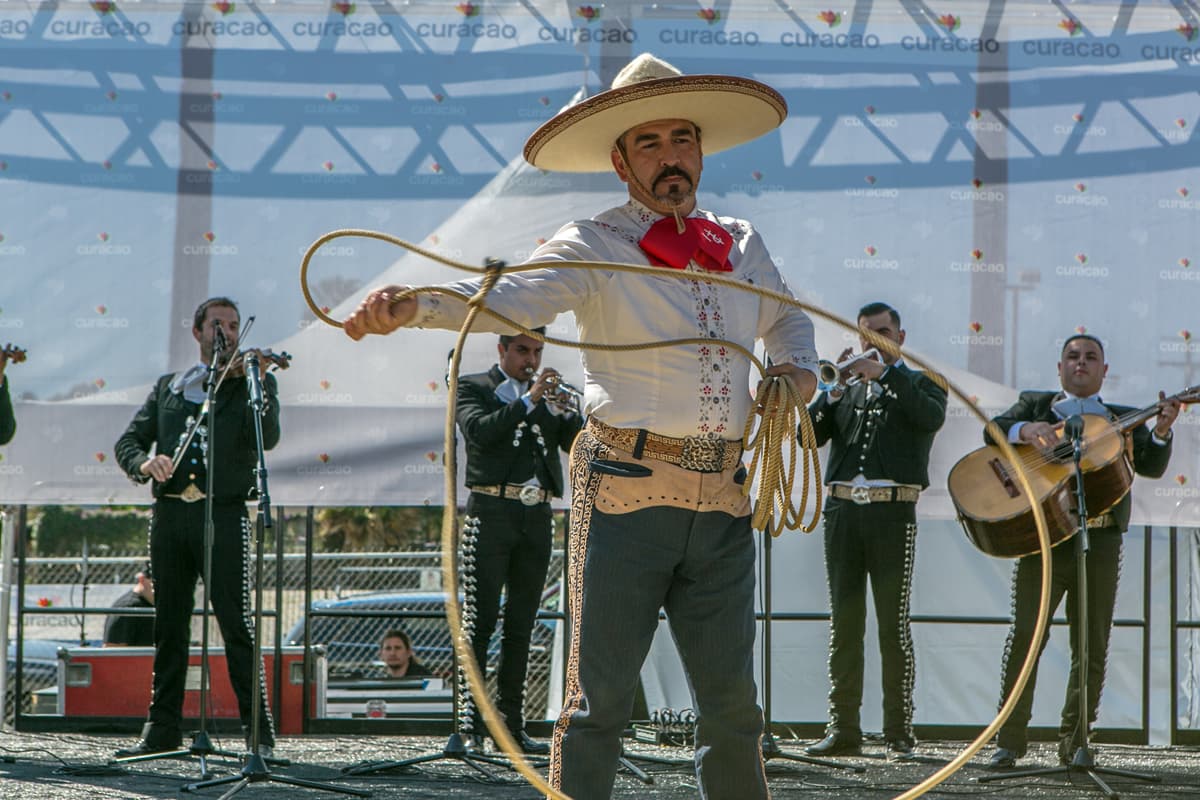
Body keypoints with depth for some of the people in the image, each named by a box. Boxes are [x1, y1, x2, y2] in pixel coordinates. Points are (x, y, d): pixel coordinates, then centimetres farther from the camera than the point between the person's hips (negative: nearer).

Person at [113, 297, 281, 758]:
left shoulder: (254, 384, 10)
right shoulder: (168, 388, 20)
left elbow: (267, 438, -8)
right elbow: (128, 441, 14)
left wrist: (253, 383, -21)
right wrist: (144, 463, -8)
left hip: (224, 514, -4)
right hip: (170, 513, 4)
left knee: (236, 622, -10)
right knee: (169, 623, 7)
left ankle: (258, 729, -9)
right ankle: (162, 728, 13)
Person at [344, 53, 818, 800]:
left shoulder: (743, 245, 14)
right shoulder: (596, 246, -2)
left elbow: (788, 317, 35)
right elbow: (508, 296, -20)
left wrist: (797, 368, 13)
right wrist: (413, 305, -38)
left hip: (723, 499, 4)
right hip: (627, 489, -4)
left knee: (732, 699, 10)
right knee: (603, 692, -3)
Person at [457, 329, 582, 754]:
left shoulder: (547, 395, 19)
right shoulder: (473, 388, 7)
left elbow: (574, 441, 7)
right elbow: (479, 430, -12)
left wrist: (560, 406, -10)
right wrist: (528, 400, -15)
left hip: (536, 516, 5)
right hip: (492, 512, -5)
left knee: (521, 625, 6)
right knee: (480, 621, -7)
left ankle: (511, 726, 8)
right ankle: (470, 724, -8)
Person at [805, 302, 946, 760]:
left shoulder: (920, 383, 12)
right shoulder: (848, 390, 21)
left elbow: (932, 417, -11)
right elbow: (811, 435, 7)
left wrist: (885, 374, -13)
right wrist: (835, 389, -5)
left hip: (893, 512, -4)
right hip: (843, 511, 4)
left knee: (894, 624, -5)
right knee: (843, 623, 4)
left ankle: (899, 733, -3)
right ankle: (843, 729, 7)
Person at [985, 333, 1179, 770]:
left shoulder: (1122, 419, 18)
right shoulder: (1035, 405, 15)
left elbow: (1151, 466, 5)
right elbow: (994, 430, 0)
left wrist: (1161, 430, -14)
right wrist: (1027, 430, -21)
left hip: (1100, 542, 2)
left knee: (1093, 647, 2)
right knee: (1025, 635, -10)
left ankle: (1074, 743, 11)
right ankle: (1008, 742, -6)